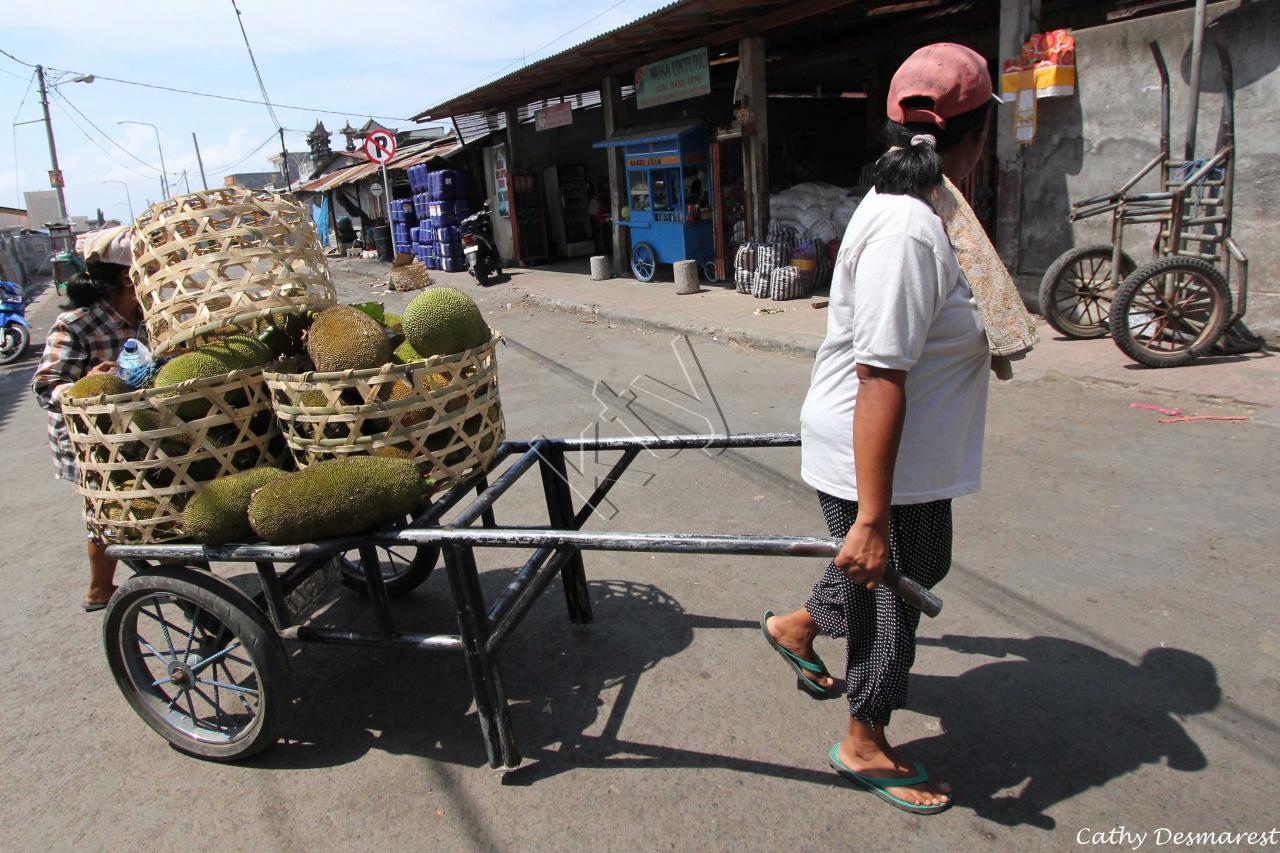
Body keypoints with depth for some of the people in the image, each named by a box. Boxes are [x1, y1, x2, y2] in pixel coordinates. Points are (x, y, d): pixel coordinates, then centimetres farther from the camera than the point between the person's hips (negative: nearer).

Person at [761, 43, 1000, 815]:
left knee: (918, 569, 28)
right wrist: (871, 517, -29)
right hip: (877, 463, -10)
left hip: (909, 455, 10)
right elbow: (880, 380, -31)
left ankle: (798, 628, 50)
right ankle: (866, 747, 37)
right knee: (888, 594, 10)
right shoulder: (908, 234, -27)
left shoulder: (911, 213, 7)